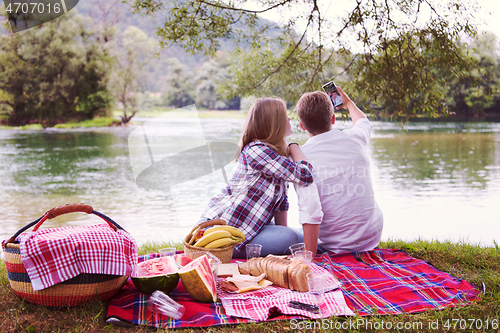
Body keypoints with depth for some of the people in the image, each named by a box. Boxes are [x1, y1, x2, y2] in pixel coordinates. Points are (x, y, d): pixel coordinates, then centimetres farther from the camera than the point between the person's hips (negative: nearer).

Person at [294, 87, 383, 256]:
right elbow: (363, 122, 24)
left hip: (334, 243, -2)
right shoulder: (354, 139, -3)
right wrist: (349, 103, 44)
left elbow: (310, 211, -25)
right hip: (372, 237, 2)